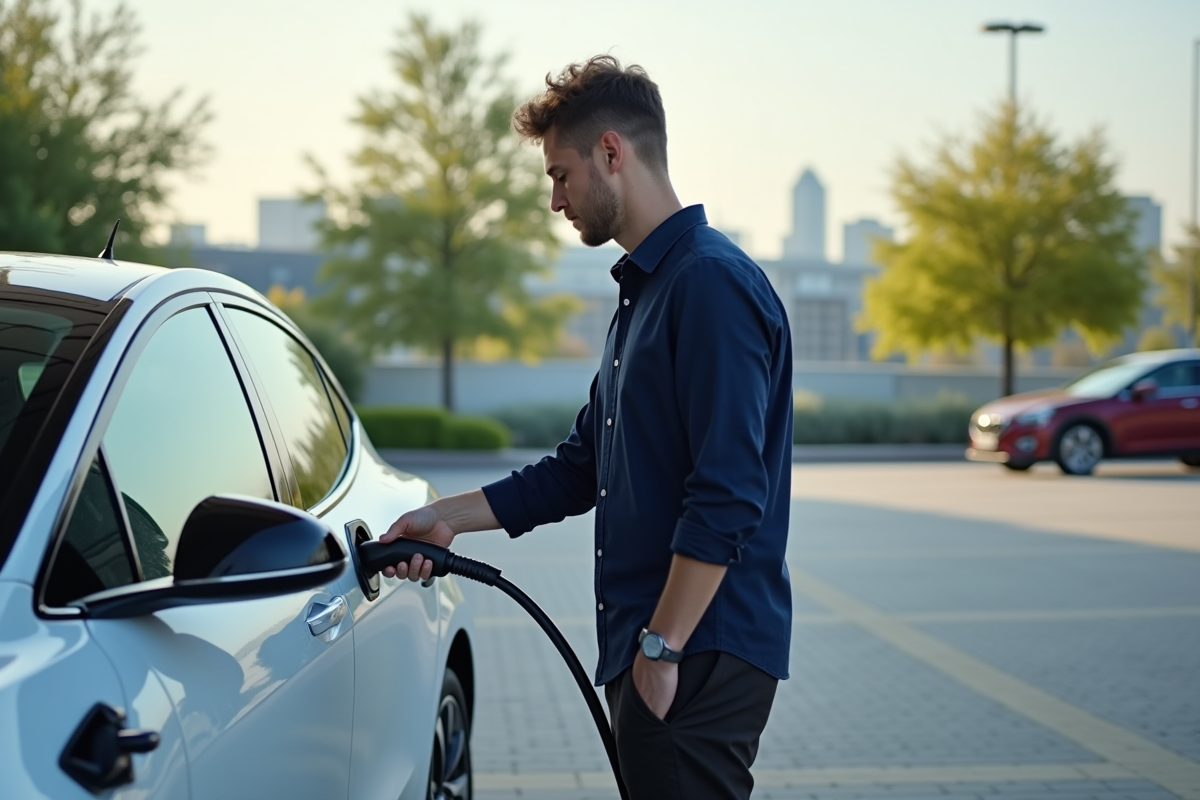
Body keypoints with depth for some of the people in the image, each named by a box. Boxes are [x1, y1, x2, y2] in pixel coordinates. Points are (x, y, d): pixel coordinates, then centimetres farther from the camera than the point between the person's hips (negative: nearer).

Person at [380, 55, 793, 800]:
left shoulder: (713, 282, -16)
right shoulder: (646, 287, 17)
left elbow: (729, 498, -23)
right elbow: (581, 469, 22)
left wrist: (662, 647, -21)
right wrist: (449, 517, 15)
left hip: (703, 656, -10)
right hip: (654, 652, 10)